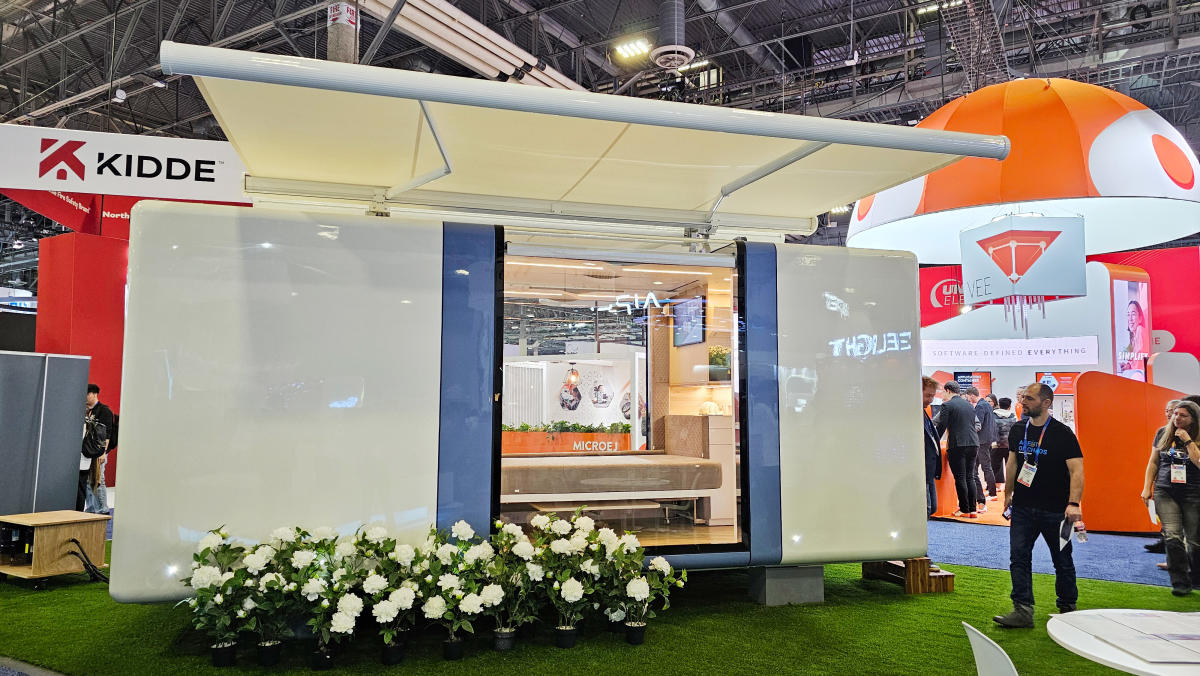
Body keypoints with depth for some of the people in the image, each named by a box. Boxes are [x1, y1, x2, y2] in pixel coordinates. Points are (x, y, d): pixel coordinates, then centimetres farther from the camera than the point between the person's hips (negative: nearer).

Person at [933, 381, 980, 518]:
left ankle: (965, 510, 1)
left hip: (958, 445, -6)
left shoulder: (947, 405, -6)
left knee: (960, 478, -1)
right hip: (973, 444, 6)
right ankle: (973, 510, 11)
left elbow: (941, 426, -6)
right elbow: (977, 425, 20)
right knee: (969, 477, 10)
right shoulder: (970, 405, 14)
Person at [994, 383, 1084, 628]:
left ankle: (1068, 609, 27)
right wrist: (1008, 493, 19)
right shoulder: (1018, 430, 7)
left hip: (1054, 511, -4)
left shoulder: (1062, 433, -10)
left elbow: (1076, 470, -16)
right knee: (1018, 557, -4)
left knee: (1062, 561, 10)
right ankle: (1023, 610, -3)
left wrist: (1074, 503, -27)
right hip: (1023, 508, 4)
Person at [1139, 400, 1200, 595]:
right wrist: (1147, 487, 10)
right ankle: (1180, 582, -4)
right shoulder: (1163, 434, 7)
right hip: (1165, 492, 2)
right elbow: (1153, 462, 14)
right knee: (1172, 536, -11)